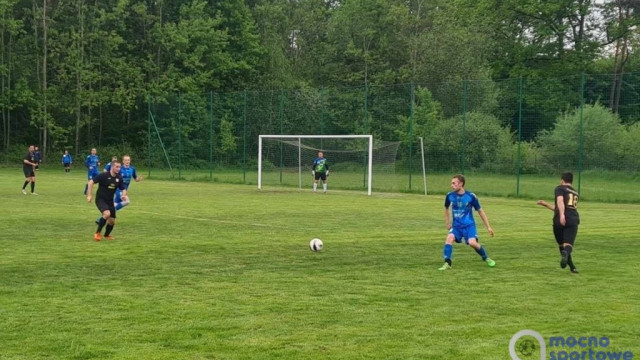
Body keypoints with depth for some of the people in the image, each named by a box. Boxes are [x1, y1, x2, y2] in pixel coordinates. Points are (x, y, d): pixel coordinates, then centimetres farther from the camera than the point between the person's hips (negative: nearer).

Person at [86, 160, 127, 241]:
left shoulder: (119, 178, -1)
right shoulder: (103, 175, -17)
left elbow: (123, 189, 11)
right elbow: (90, 182, -15)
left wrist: (124, 195, -12)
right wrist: (89, 195, -19)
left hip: (110, 201, 6)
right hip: (100, 199, -6)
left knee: (112, 221, 5)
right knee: (107, 214, -31)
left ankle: (106, 235, 36)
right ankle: (97, 233, -14)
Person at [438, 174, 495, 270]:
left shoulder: (471, 196, -11)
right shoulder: (449, 196, -4)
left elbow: (480, 211, 0)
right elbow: (446, 208, 18)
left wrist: (488, 227, 1)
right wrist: (448, 223, 12)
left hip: (469, 225, -3)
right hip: (456, 225, 3)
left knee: (472, 242, -24)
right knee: (449, 238, -26)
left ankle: (486, 258, 3)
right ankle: (447, 263, -20)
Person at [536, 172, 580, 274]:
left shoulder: (559, 188, 9)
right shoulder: (575, 193, 29)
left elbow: (560, 201, -14)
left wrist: (562, 215, -28)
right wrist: (546, 204, 43)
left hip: (560, 220, -3)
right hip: (573, 221, 3)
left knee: (561, 245, 14)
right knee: (568, 245, -9)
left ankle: (572, 266, 14)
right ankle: (566, 253, -44)